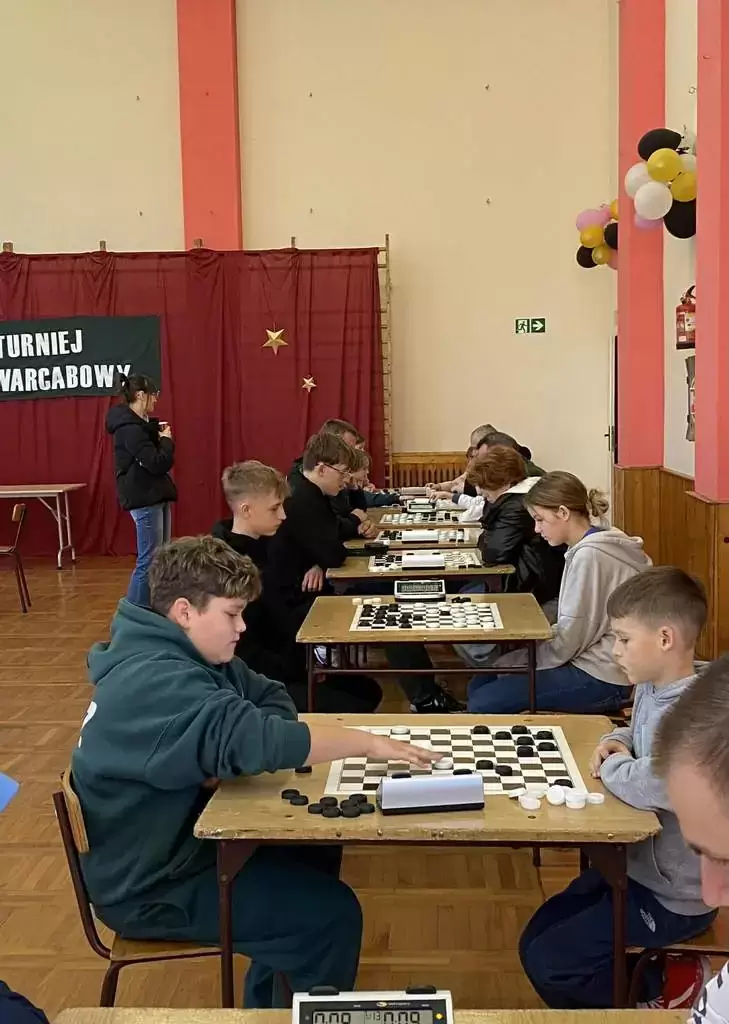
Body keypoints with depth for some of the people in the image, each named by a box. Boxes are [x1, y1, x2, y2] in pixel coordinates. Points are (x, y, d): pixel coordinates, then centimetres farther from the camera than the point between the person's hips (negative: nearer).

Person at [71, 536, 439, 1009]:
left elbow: (273, 699, 5)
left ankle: (274, 1002, 28)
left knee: (318, 844, 15)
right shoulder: (154, 682, -29)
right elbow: (252, 737, -40)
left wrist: (235, 755, -17)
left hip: (179, 843, 10)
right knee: (332, 913, -12)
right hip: (148, 887, -10)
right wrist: (368, 743, -32)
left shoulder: (191, 655, 4)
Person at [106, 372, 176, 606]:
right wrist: (166, 440, -7)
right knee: (148, 561, -8)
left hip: (154, 496, 10)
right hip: (144, 499, -10)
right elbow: (158, 463, -23)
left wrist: (158, 434, 4)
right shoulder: (130, 429, -18)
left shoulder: (138, 424, 12)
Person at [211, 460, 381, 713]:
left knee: (368, 691, 16)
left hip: (280, 662, 10)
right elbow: (245, 656, -24)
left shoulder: (254, 546, 6)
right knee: (356, 712, -15)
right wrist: (301, 667, -15)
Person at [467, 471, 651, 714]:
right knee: (479, 685, 8)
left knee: (483, 705, -15)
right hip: (592, 664, 10)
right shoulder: (590, 546, 11)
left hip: (601, 680, -10)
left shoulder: (590, 556, -19)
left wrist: (507, 664, -8)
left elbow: (569, 639, -18)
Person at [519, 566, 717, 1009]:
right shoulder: (652, 687, -1)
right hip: (636, 865, 9)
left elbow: (649, 786, -44)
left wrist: (614, 766, -21)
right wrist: (617, 741, -3)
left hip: (672, 895, -9)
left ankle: (659, 993, 14)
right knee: (537, 938, 13)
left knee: (546, 962, -4)